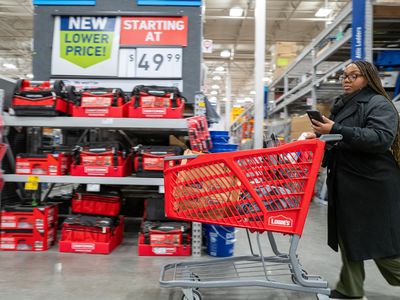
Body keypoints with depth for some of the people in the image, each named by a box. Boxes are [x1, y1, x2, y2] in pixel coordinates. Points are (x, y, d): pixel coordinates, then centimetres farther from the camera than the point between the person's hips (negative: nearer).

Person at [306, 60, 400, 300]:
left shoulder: (379, 104, -8)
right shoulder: (342, 105, 16)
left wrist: (335, 131, -29)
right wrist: (321, 137, 6)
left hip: (372, 184, -8)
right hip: (344, 185, 8)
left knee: (379, 240, 2)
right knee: (348, 237, 12)